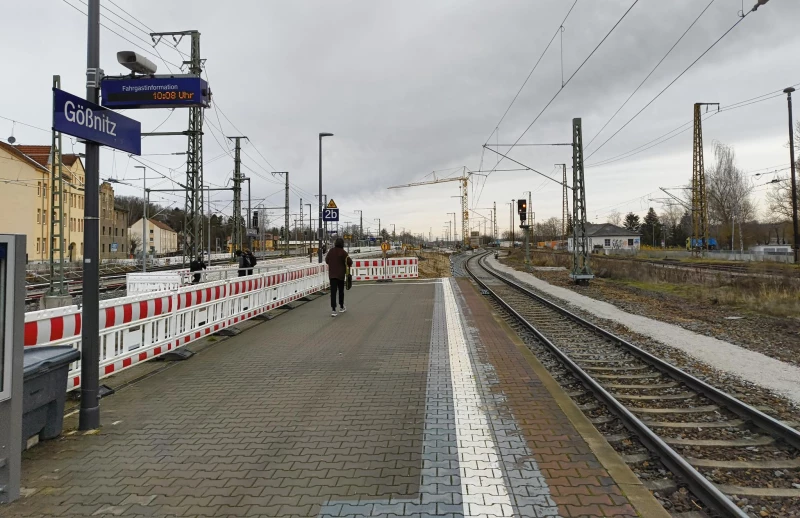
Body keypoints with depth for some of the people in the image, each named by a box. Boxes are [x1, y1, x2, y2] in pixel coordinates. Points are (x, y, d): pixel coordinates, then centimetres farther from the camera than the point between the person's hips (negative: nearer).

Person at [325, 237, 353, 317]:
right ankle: (341, 307, 28)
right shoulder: (343, 252, -12)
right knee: (341, 290, 15)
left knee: (333, 291, -1)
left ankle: (333, 309, -11)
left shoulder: (331, 251, 1)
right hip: (341, 274, -2)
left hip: (331, 274, 2)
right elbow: (349, 262, -15)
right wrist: (349, 264, 8)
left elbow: (326, 260, 13)